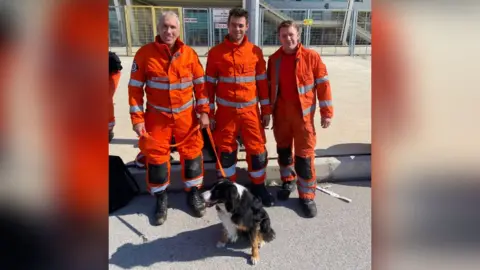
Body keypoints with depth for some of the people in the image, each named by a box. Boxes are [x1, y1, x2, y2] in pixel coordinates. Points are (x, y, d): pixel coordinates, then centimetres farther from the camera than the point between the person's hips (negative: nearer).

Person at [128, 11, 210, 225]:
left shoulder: (189, 54, -3)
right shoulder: (144, 53, -8)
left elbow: (200, 84, 3)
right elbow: (135, 87, -5)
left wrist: (203, 111, -2)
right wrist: (137, 118, -9)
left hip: (186, 115, 1)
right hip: (157, 116, -1)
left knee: (192, 154, 8)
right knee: (156, 158, 5)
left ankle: (193, 193, 28)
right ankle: (160, 199, 25)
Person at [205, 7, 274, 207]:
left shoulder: (255, 52, 2)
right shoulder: (216, 52, -1)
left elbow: (262, 82, 6)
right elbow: (210, 84, 1)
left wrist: (266, 110, 5)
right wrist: (209, 113, -2)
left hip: (250, 110, 1)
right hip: (226, 111, 0)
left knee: (257, 149, 5)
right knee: (225, 151, 8)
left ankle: (258, 187, 25)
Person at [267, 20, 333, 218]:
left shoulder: (311, 56, -6)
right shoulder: (274, 59, 4)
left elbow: (323, 84, -5)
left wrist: (327, 112, -7)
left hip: (303, 113, -3)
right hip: (280, 113, 4)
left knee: (305, 155, 0)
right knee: (283, 150, 16)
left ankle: (307, 196, 14)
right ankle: (288, 182, 38)